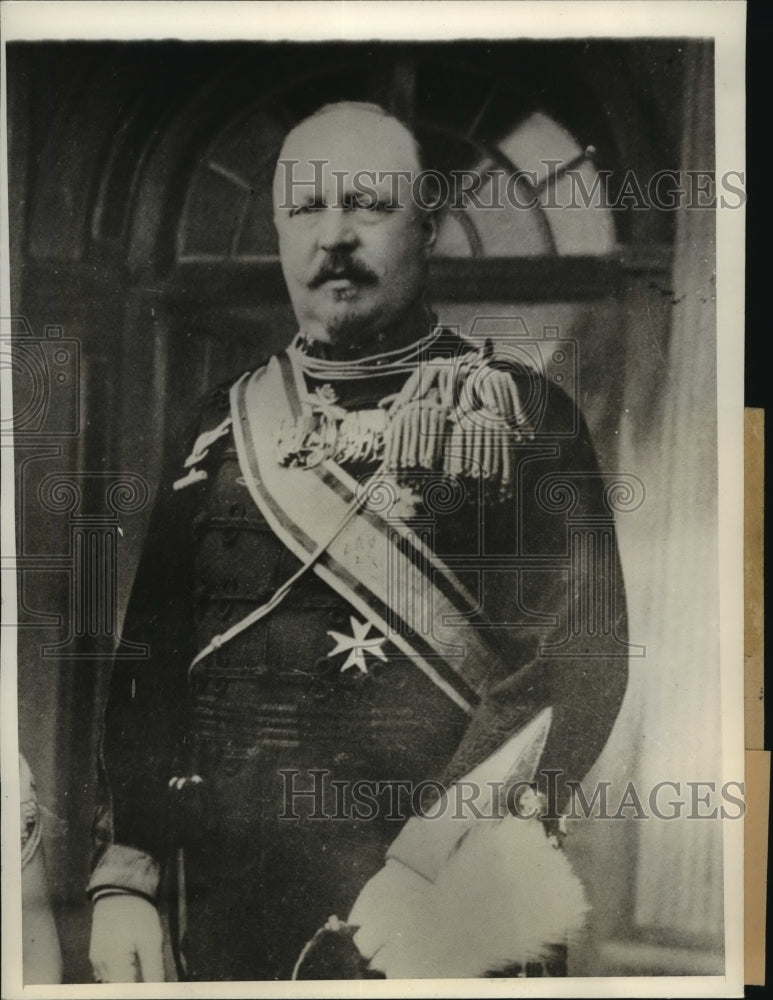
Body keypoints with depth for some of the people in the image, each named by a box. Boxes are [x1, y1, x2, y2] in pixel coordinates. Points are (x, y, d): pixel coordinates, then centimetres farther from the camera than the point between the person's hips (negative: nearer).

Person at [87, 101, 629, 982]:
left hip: (452, 905, -2)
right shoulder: (223, 425, 5)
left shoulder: (522, 412, -3)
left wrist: (436, 860, -21)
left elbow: (584, 652, -11)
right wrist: (123, 877, 0)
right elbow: (149, 662, 6)